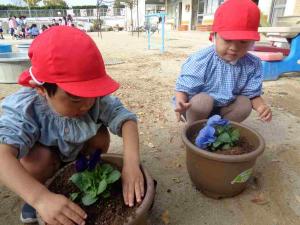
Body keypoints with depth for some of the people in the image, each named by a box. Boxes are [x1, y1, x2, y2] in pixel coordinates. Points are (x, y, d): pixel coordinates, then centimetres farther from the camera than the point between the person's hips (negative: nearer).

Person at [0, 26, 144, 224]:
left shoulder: (97, 97, -31)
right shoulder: (25, 109, -38)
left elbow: (126, 119, -36)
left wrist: (131, 163, -50)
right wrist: (40, 198, -62)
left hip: (79, 150, 3)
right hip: (44, 153, -2)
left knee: (101, 135, -21)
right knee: (40, 158, -32)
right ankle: (32, 198, 1)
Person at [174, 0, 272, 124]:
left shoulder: (253, 64, -11)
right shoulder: (201, 61, -26)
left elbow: (252, 94, -4)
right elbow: (184, 88, -24)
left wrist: (261, 106, -27)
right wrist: (180, 103, -46)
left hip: (222, 109, 5)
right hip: (195, 109, -4)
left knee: (245, 103, -16)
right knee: (203, 100, -33)